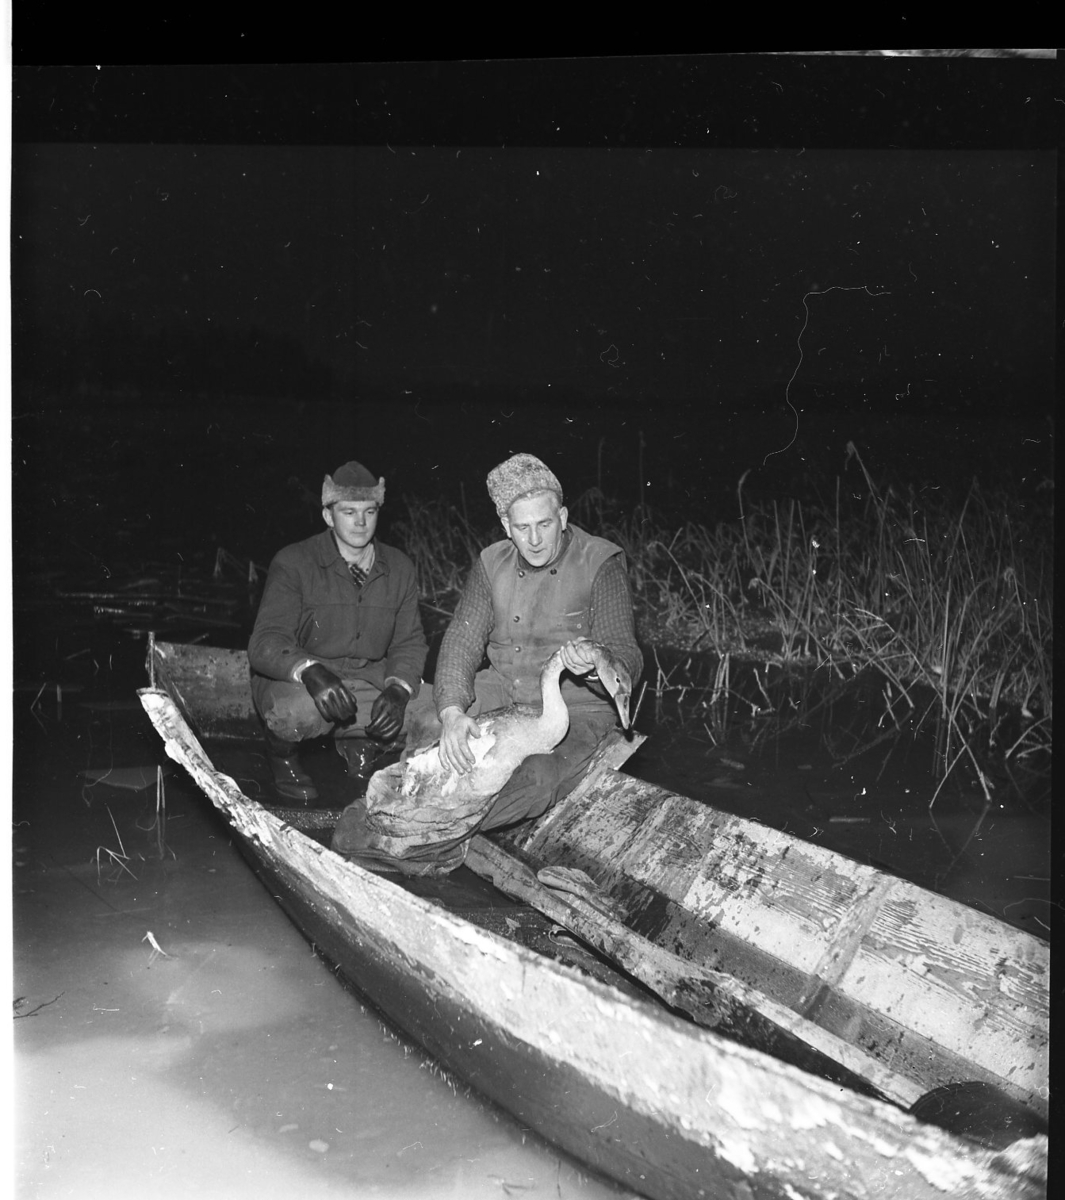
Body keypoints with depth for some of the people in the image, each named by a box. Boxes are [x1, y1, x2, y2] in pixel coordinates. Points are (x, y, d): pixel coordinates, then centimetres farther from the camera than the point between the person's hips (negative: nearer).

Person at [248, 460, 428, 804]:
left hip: (369, 683, 4)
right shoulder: (293, 563, -9)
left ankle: (362, 744, 12)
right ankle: (282, 753, 1)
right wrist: (311, 671, -40)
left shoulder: (399, 568, 6)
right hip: (296, 683, -4)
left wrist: (397, 690, -19)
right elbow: (265, 643, -18)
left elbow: (409, 643, 5)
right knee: (303, 710, -39)